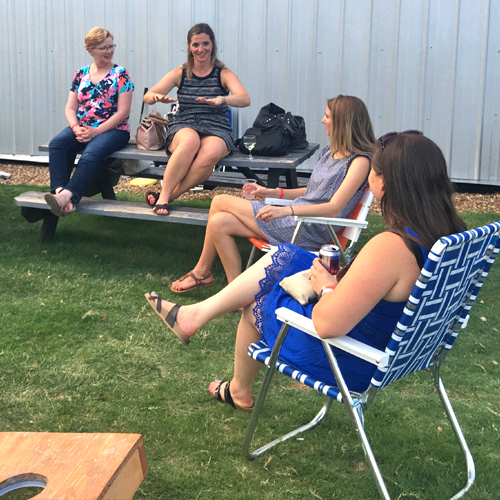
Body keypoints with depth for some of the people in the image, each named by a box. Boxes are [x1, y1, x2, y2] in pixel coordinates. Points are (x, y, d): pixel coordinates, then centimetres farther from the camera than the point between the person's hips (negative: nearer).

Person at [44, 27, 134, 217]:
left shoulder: (120, 74, 1)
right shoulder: (81, 74, 14)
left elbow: (123, 112, -7)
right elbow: (70, 108, 12)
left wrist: (96, 131, -15)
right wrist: (76, 128, -10)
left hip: (113, 130, -4)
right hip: (81, 129, 4)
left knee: (91, 153, -36)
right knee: (56, 144, -26)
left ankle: (67, 196, -48)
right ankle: (60, 191, -41)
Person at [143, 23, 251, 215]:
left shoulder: (223, 74, 6)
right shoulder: (180, 74, 13)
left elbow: (245, 99, -13)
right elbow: (147, 96, 5)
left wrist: (221, 100, -34)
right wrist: (156, 97, -22)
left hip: (216, 130, -1)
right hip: (183, 128, 1)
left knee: (211, 153, -38)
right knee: (191, 140, -38)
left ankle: (170, 194, -27)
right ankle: (163, 196, -33)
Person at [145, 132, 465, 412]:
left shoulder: (389, 247, -37)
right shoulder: (447, 233, -10)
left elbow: (328, 325, -34)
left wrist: (327, 287, -12)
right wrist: (337, 284, 2)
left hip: (353, 365, -8)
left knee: (256, 305, 19)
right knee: (283, 259, 16)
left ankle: (240, 392, 45)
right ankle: (196, 315, 30)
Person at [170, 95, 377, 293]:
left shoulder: (360, 161, -13)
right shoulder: (329, 152, 16)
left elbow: (334, 208, -22)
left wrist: (286, 210, -32)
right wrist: (271, 192, 13)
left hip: (307, 231, -9)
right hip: (294, 219, 9)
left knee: (220, 202, -5)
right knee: (219, 222, -6)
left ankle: (201, 272, 13)